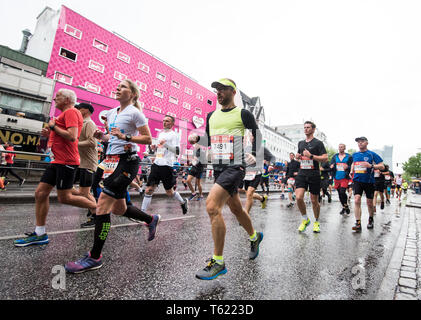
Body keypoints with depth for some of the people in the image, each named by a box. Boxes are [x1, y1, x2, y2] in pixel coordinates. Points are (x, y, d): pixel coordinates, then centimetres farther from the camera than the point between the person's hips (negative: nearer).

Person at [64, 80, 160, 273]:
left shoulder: (134, 112, -4)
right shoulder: (111, 113, 18)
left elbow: (148, 139, -8)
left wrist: (126, 137, -20)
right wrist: (102, 136, 6)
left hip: (127, 161, -8)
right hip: (112, 160, 9)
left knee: (102, 205, -11)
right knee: (118, 208, 13)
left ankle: (94, 258, 2)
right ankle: (151, 220, 36)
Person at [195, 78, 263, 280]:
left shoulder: (243, 114, -1)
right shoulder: (211, 116, 16)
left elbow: (257, 135, 5)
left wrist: (253, 156, -7)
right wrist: (196, 139, 5)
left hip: (235, 167, -7)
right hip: (218, 167, 7)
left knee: (212, 206, -21)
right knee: (235, 209, 17)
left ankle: (218, 262, -8)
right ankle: (254, 236, 45)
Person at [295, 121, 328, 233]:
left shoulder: (318, 143, -1)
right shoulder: (301, 143, 16)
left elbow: (325, 158, -8)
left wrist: (311, 156, -18)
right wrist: (297, 157, 7)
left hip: (314, 174, -3)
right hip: (302, 173, 4)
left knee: (314, 201, 5)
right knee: (298, 197, -13)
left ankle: (316, 222, 27)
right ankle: (305, 219, 10)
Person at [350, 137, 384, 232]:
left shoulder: (372, 154, -4)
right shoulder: (355, 155, 9)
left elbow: (382, 167, -7)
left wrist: (371, 166, -23)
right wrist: (351, 171, 14)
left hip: (369, 181, -2)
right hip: (357, 180, 2)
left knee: (369, 203, 10)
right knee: (357, 200, -14)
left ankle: (371, 220, 36)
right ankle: (358, 223, -14)